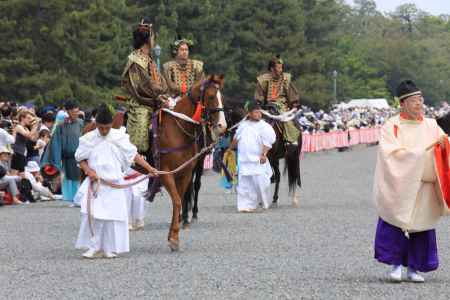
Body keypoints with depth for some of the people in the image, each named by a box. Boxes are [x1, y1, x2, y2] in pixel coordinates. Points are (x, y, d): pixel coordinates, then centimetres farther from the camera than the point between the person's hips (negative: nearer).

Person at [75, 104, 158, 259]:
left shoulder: (119, 137, 0)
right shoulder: (89, 139, -1)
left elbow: (133, 154, 5)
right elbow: (81, 159, 5)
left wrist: (149, 168, 1)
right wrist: (89, 171, -12)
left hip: (114, 183, 0)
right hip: (95, 182, 0)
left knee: (113, 214, -1)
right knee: (92, 214, -10)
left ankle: (110, 248, 9)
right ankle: (95, 247, -2)